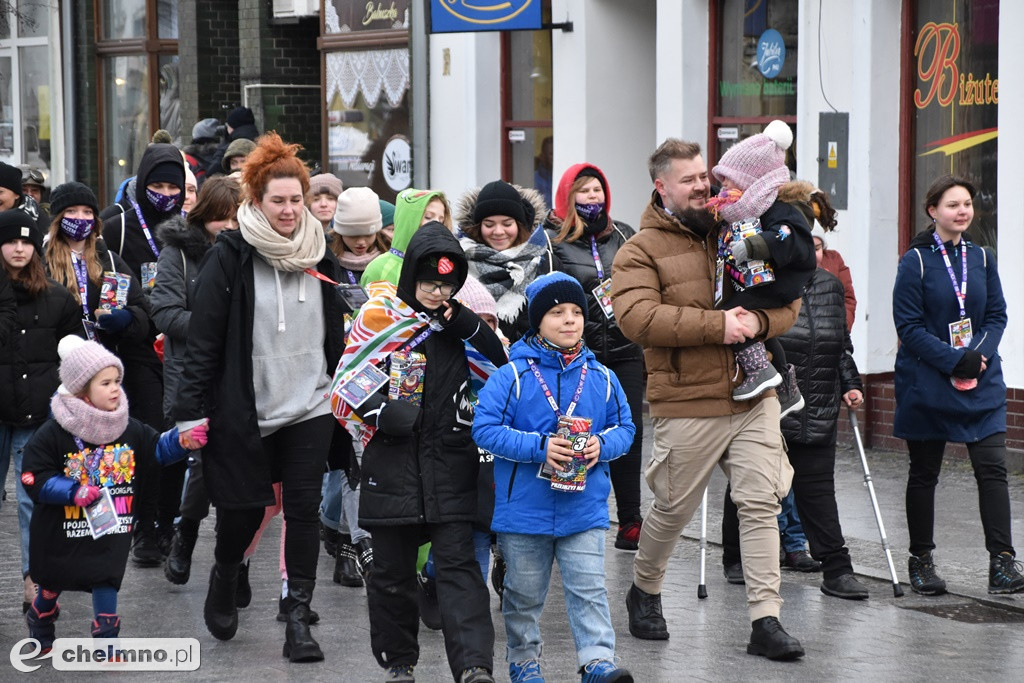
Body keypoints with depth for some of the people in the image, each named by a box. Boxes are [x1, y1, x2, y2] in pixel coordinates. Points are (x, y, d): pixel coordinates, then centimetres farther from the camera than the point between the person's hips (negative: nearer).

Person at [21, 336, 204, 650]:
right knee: (53, 582, 17)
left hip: (111, 527, 2)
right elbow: (35, 479, -15)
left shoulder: (128, 428, -2)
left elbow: (157, 448, 8)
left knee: (107, 580, -5)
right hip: (63, 529, -2)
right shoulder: (54, 433, -16)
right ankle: (40, 621, 45)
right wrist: (74, 492, -25)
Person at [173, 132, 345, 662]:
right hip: (244, 411, -3)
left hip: (308, 409, 3)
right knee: (243, 508, 7)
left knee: (304, 512, -2)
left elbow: (336, 336, 16)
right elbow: (203, 339, -8)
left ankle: (298, 619, 2)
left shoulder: (319, 257, 6)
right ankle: (224, 579, 38)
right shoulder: (230, 258, -8)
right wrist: (190, 411, -10)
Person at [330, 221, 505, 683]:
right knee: (392, 570, 8)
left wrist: (469, 328, -7)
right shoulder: (379, 316, -1)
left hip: (451, 464, 1)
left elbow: (501, 371, 7)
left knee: (458, 564, -7)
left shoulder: (461, 322, 8)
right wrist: (381, 411, -19)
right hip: (392, 464, -1)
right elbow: (344, 387, -1)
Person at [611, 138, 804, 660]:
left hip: (754, 397, 4)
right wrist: (717, 325, -21)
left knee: (761, 504, -3)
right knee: (674, 508, 9)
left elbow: (787, 298, 12)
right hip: (687, 405, -4)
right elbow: (637, 318, -19)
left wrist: (759, 320, -12)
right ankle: (644, 592, 35)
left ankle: (765, 621, -1)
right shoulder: (641, 251, -3)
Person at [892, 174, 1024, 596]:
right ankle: (920, 559, 17)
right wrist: (954, 360, -18)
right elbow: (908, 325, -10)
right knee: (924, 472, 6)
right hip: (927, 383, -3)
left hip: (982, 383, 3)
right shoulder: (916, 260, -6)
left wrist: (978, 354, -10)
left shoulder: (981, 258, 7)